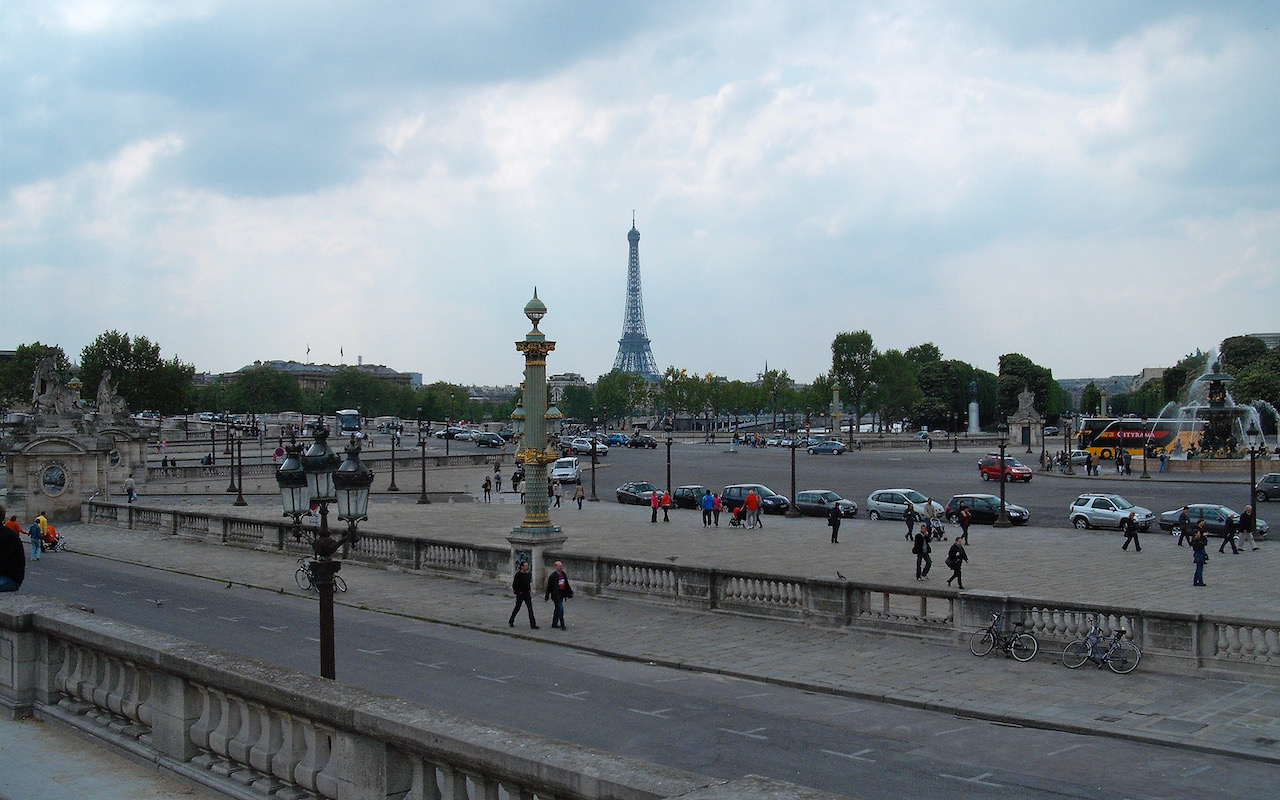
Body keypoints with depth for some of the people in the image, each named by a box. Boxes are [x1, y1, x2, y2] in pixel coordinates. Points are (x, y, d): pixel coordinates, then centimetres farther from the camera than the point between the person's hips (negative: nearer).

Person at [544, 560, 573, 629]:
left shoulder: (563, 574, 8)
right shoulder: (553, 576, -13)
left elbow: (566, 584, 18)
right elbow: (549, 587, -10)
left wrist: (570, 592, 16)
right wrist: (546, 597, -9)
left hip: (561, 595, 8)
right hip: (556, 595, -8)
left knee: (557, 610, 15)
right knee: (560, 609, -12)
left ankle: (554, 624, 24)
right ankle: (562, 625, -9)